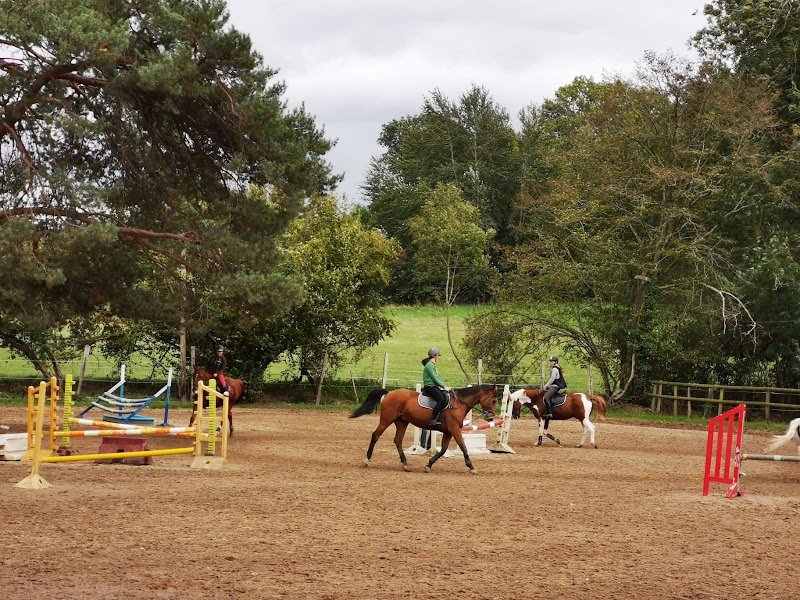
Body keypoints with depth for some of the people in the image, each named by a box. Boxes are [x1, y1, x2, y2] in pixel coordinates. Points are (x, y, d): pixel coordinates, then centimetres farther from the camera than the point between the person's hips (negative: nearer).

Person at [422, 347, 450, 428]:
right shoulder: (429, 365, -9)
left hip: (435, 386, 10)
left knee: (447, 397, -9)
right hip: (429, 387, -10)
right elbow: (434, 378, -14)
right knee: (441, 399, -27)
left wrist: (444, 386, 12)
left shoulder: (433, 365, 21)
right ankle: (432, 420, -28)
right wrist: (444, 387, -12)